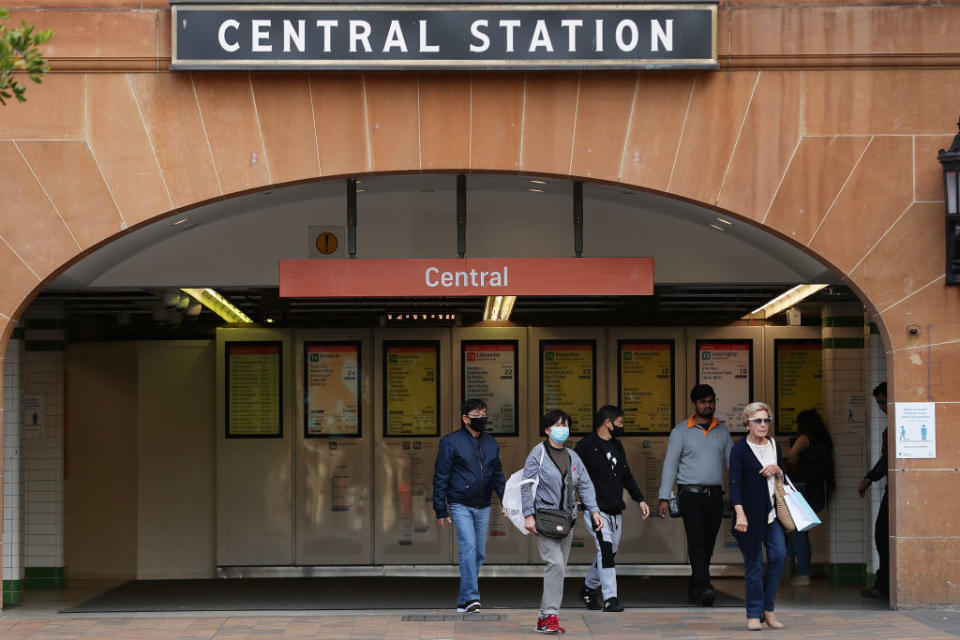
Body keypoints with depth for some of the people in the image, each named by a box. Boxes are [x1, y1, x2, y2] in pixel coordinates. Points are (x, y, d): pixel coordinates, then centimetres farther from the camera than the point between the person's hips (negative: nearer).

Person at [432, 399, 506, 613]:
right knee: (468, 546, -19)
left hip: (483, 507, 6)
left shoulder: (491, 443, 11)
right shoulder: (451, 442, -5)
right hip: (460, 505, -5)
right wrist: (441, 510, -6)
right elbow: (440, 477, -4)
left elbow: (497, 475, 18)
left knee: (479, 552, 8)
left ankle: (464, 600, 19)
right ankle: (471, 597, -21)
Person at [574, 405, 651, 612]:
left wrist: (640, 499, 18)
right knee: (605, 548, -20)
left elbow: (626, 475, 24)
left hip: (615, 510, 8)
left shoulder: (617, 446, 16)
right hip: (596, 509, -8)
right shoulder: (586, 446, -8)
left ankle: (589, 589, 31)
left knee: (610, 552, 11)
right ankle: (610, 599, -22)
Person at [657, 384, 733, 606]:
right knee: (697, 540, -18)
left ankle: (694, 588, 18)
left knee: (708, 545, 6)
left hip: (715, 496, 4)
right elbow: (670, 465, 0)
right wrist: (664, 498, -7)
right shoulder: (681, 431, 2)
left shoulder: (722, 431, 13)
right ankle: (704, 587, -28)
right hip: (691, 495, -4)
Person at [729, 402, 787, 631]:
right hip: (750, 513, -5)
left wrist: (777, 470, -1)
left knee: (779, 555, -7)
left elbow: (785, 478, 24)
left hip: (773, 511, 5)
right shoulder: (740, 449, -4)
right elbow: (734, 483, -10)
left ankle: (768, 609, 8)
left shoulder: (775, 445, 13)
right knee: (753, 562, -2)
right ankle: (754, 614, 6)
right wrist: (739, 513, -21)